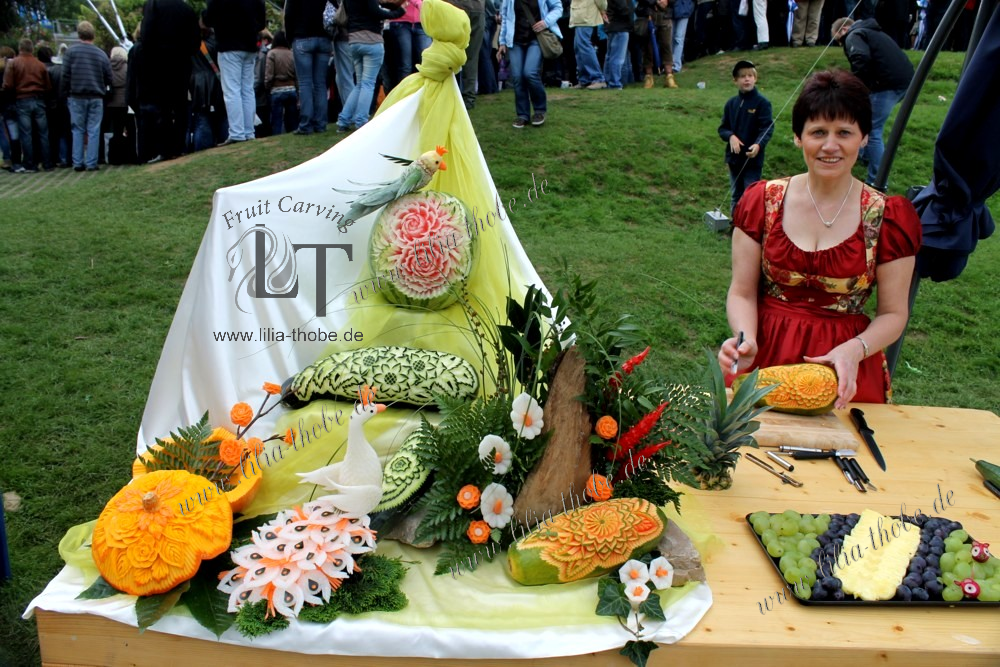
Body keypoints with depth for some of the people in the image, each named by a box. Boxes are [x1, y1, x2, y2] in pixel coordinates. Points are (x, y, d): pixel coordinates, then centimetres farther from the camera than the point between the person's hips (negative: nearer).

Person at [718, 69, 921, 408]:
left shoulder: (888, 218, -3)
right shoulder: (762, 201, -1)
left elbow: (893, 313, 0)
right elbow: (742, 292, -1)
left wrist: (854, 350, -20)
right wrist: (746, 340, -20)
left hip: (847, 371, 0)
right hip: (766, 357, 0)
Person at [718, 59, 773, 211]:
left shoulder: (762, 102, -9)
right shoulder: (731, 103, 6)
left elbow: (767, 128, -15)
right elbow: (722, 128, 9)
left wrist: (759, 144, -32)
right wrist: (731, 136, -13)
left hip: (753, 159, -5)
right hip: (734, 158, 5)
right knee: (736, 196, 16)